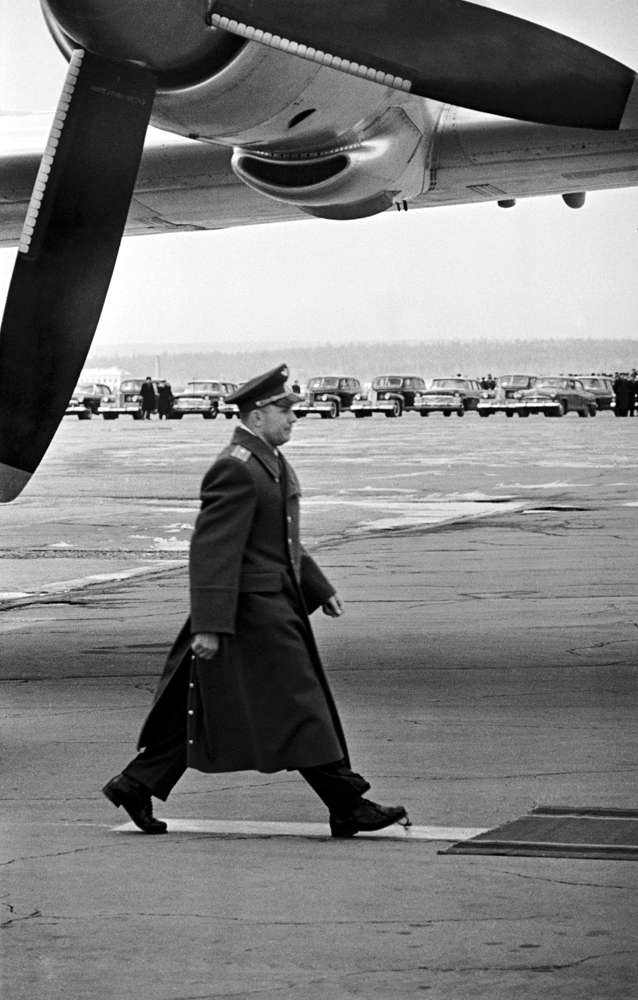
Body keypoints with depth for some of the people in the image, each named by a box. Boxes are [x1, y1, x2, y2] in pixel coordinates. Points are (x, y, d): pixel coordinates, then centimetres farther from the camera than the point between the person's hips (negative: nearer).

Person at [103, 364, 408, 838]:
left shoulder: (269, 462, 16)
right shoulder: (235, 470, -18)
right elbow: (213, 551, -22)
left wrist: (320, 588, 24)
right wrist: (209, 625, -25)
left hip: (276, 603, 11)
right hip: (254, 610, -11)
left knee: (200, 708, 13)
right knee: (299, 706, -4)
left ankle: (136, 785, 19)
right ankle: (349, 807, 1)